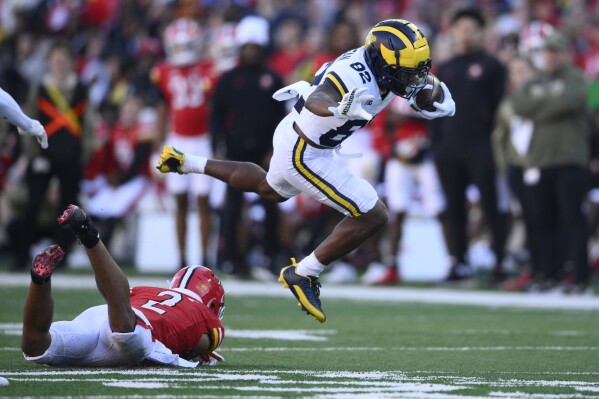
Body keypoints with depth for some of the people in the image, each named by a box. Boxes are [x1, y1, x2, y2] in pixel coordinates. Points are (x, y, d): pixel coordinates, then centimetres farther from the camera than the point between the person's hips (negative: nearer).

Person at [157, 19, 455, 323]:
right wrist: (338, 110, -72)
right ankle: (302, 275, 6)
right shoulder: (355, 78, -35)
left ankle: (185, 163, 44)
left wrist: (439, 101, -12)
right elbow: (317, 101, -51)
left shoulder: (382, 66, -9)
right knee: (372, 217, -8)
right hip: (304, 154, -10)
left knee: (270, 190, 38)